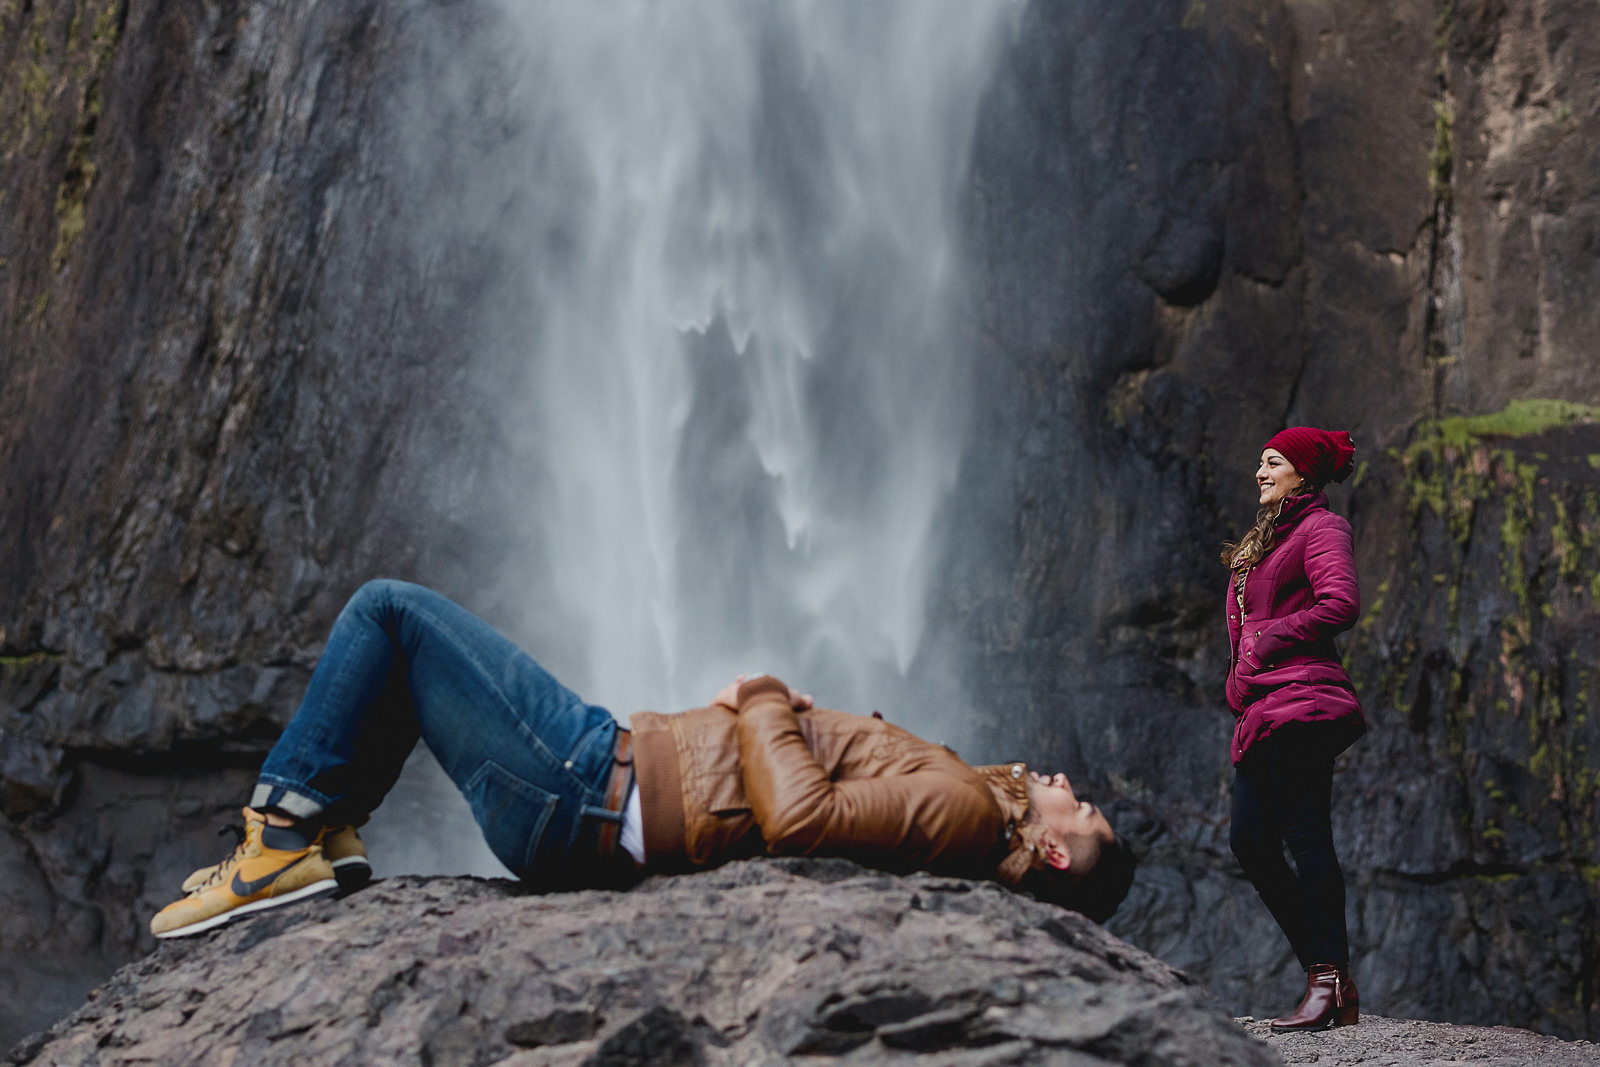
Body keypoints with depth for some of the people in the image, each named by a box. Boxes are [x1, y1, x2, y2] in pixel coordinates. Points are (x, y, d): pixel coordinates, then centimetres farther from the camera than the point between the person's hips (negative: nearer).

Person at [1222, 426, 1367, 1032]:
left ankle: (1329, 983, -11)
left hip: (1299, 698, -10)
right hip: (1263, 709, 10)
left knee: (1305, 835, -12)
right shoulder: (1266, 539, 27)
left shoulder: (1319, 527, 0)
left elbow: (1341, 604, -15)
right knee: (1251, 841, 3)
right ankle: (1330, 979, 7)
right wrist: (1241, 681, 12)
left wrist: (1268, 641, -9)